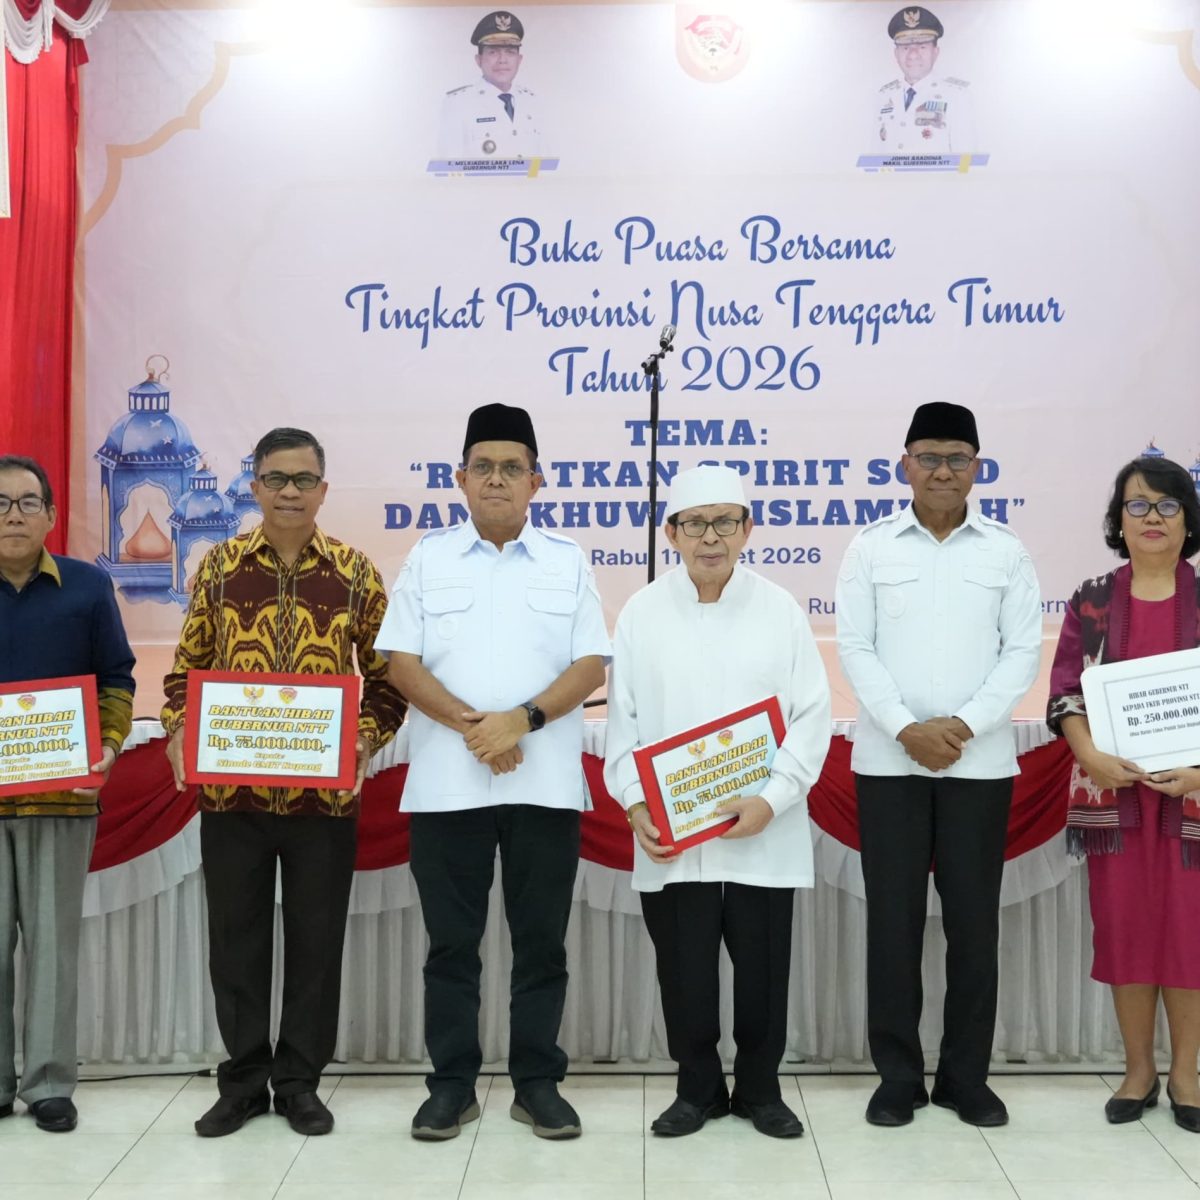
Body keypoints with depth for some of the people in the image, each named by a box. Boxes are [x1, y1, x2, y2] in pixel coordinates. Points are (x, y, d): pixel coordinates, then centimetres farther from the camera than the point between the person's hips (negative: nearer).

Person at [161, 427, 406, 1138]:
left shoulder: (356, 572, 2)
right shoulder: (219, 566, 4)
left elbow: (385, 674, 6)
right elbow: (188, 666, 10)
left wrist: (368, 737, -10)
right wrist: (179, 732, -6)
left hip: (325, 792, -1)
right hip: (229, 789, 1)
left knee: (316, 939, 8)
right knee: (236, 938, 9)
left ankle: (300, 1082, 23)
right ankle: (243, 1080, 24)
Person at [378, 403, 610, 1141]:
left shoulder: (569, 562, 7)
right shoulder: (429, 559, 7)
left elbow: (591, 667, 0)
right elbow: (402, 664, -1)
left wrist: (523, 720, -15)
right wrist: (471, 725, -14)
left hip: (546, 784, 0)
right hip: (446, 784, 0)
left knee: (541, 939, 6)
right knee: (452, 940, 7)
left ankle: (538, 1082, 18)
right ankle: (453, 1084, 18)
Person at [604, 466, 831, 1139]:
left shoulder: (781, 610, 2)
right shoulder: (642, 615, 4)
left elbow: (811, 716, 0)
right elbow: (622, 720, 4)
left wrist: (772, 800, -11)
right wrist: (636, 805, -7)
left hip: (763, 837, 0)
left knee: (763, 970, 8)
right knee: (685, 972, 8)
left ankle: (760, 1090, 28)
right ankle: (698, 1089, 27)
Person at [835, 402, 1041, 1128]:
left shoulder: (1007, 551, 5)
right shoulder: (871, 549, 3)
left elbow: (1023, 651, 0)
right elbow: (855, 648, -2)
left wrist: (966, 725, -13)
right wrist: (905, 728, -13)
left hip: (980, 761, 1)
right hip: (889, 760, 0)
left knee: (974, 919, 5)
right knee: (893, 919, 3)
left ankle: (967, 1075, 18)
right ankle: (898, 1075, 14)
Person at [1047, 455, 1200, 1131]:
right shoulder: (1093, 602, 5)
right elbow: (1065, 692, 1)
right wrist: (1091, 758, -15)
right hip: (1116, 789, 1)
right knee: (1123, 923, 5)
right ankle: (1139, 1070, 18)